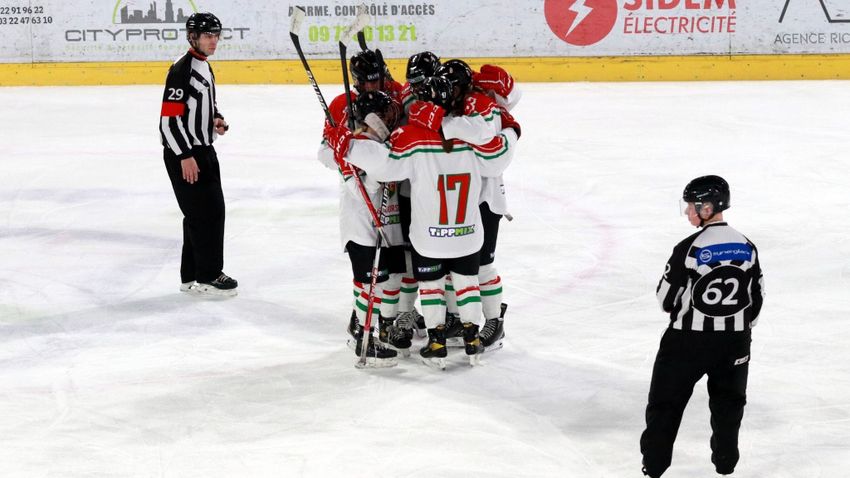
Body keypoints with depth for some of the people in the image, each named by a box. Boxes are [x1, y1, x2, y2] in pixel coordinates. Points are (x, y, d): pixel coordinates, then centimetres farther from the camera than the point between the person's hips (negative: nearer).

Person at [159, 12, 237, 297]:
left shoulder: (204, 67, 14)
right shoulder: (182, 70, -18)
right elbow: (169, 118, -21)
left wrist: (216, 119, 5)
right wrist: (185, 156, -23)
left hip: (204, 150, 10)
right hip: (183, 155, -10)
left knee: (205, 212, 14)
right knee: (206, 211, -8)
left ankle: (192, 277, 22)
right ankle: (207, 277, 0)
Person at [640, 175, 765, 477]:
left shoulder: (690, 248, -17)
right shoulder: (747, 248, -2)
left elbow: (667, 299, -10)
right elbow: (756, 298, 6)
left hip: (689, 339, -4)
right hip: (734, 342, 4)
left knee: (666, 402, 8)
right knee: (728, 403, 19)